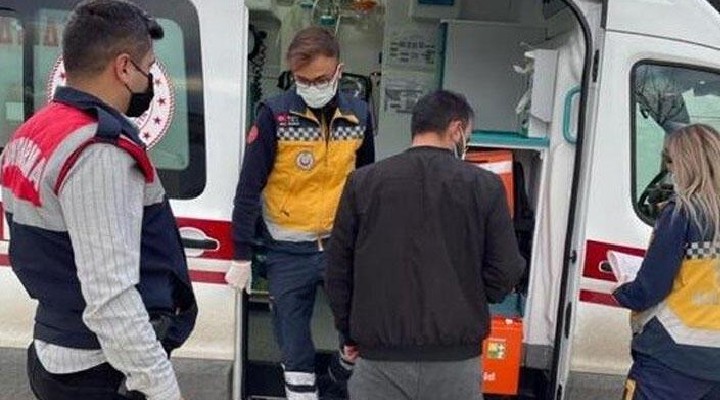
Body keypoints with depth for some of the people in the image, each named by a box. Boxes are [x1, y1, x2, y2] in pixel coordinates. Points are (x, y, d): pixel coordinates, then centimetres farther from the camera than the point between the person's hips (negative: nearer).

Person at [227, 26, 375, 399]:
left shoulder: (359, 114, 0)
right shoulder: (274, 115, -12)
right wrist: (241, 255, -9)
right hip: (288, 251, -2)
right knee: (295, 347, 7)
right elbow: (248, 189, -9)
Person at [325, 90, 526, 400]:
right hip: (456, 358, 0)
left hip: (380, 356, 0)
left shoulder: (362, 182, -2)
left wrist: (350, 333, 15)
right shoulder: (486, 186, -4)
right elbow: (505, 273, -3)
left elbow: (337, 270, 2)